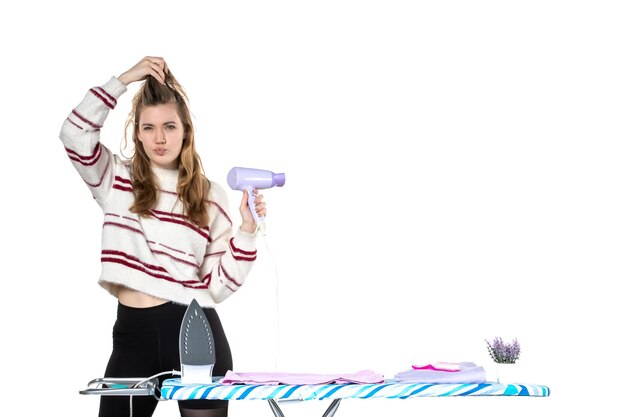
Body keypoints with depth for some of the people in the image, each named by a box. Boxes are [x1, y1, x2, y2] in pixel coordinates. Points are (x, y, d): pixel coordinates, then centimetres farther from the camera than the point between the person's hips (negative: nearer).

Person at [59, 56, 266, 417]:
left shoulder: (210, 196, 8)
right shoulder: (117, 180, 8)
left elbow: (219, 284, 5)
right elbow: (75, 132, -10)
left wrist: (247, 229, -6)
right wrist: (124, 80, -7)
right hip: (132, 332, 0)